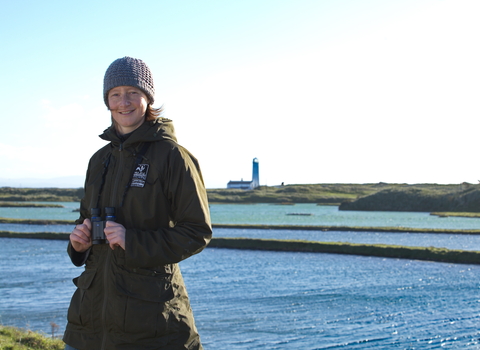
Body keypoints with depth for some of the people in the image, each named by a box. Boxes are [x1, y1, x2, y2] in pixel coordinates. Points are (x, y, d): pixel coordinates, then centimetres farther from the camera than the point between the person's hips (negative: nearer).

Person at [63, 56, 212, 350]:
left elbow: (198, 232, -10)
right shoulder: (101, 159, 12)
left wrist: (134, 241, -20)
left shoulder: (172, 155, -8)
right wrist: (80, 239, 1)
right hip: (95, 301, 6)